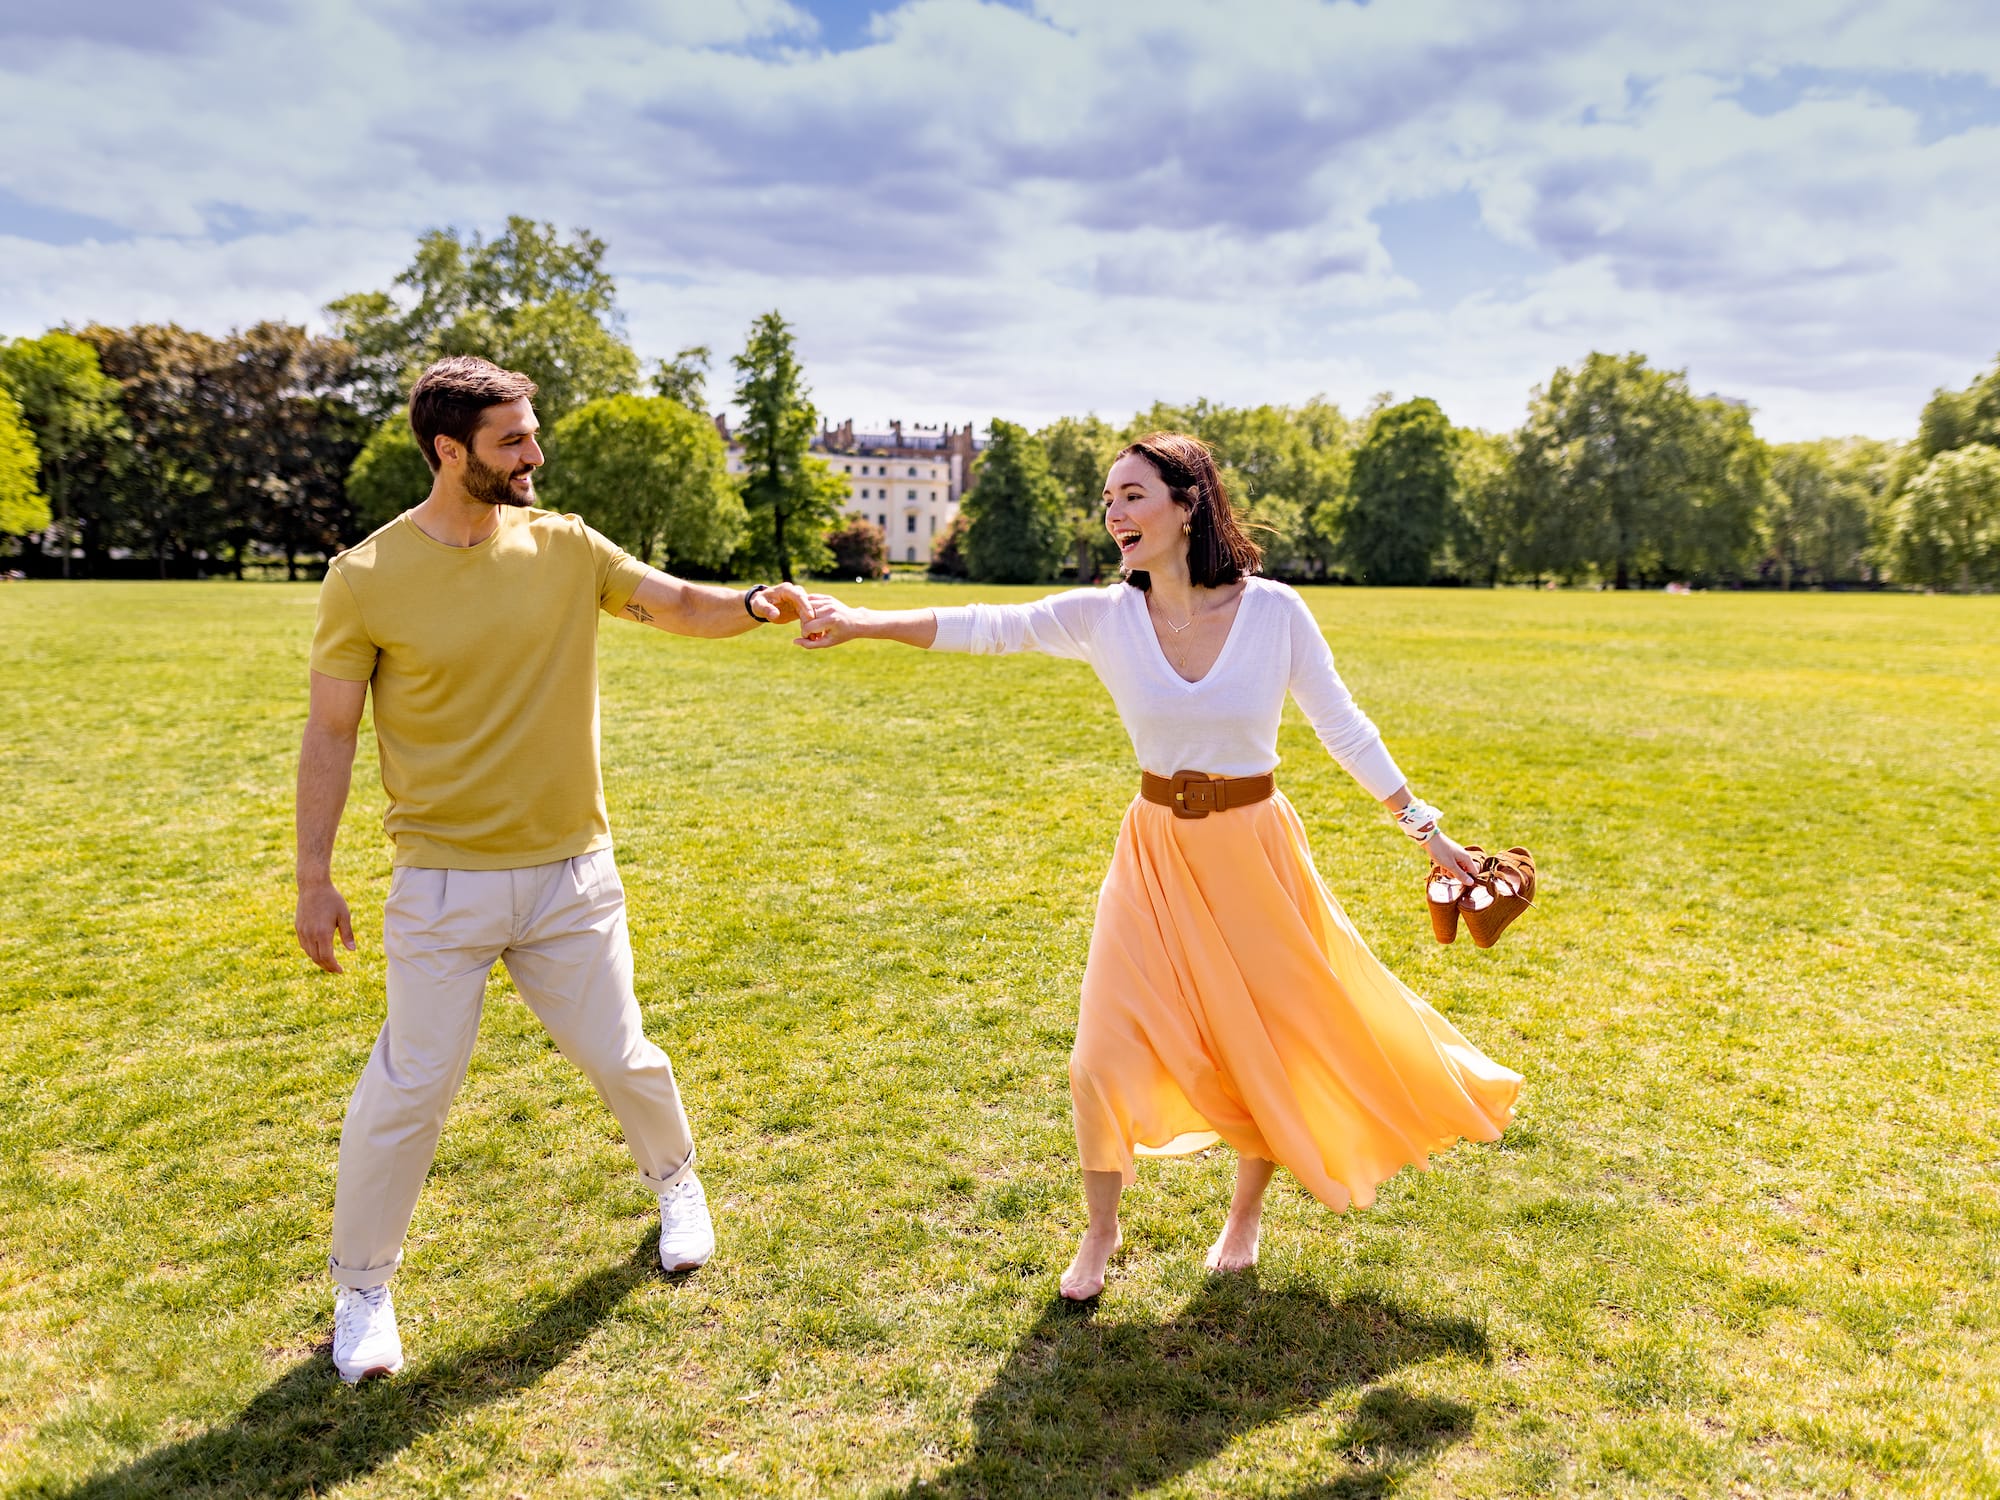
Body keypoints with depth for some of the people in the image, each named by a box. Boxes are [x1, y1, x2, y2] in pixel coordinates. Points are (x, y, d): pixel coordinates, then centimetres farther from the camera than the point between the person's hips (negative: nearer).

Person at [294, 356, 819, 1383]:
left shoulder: (563, 547, -2)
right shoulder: (367, 579, -9)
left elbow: (681, 607, 2)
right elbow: (330, 731, -4)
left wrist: (757, 603, -20)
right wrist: (313, 878, -3)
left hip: (572, 873, 3)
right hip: (444, 884, -2)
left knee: (619, 1057, 13)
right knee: (410, 1088, 3)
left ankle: (676, 1184, 43)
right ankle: (362, 1288, 28)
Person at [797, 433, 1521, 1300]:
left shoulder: (1274, 610, -12)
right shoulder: (1106, 617, -8)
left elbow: (1343, 726, -4)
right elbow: (986, 626, -17)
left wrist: (1423, 825, -1)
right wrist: (861, 622, -29)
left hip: (1254, 850, -1)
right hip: (1156, 854, 1)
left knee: (1273, 1045, 12)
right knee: (1103, 1058, 0)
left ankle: (1245, 1214, 42)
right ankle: (1101, 1232, 28)